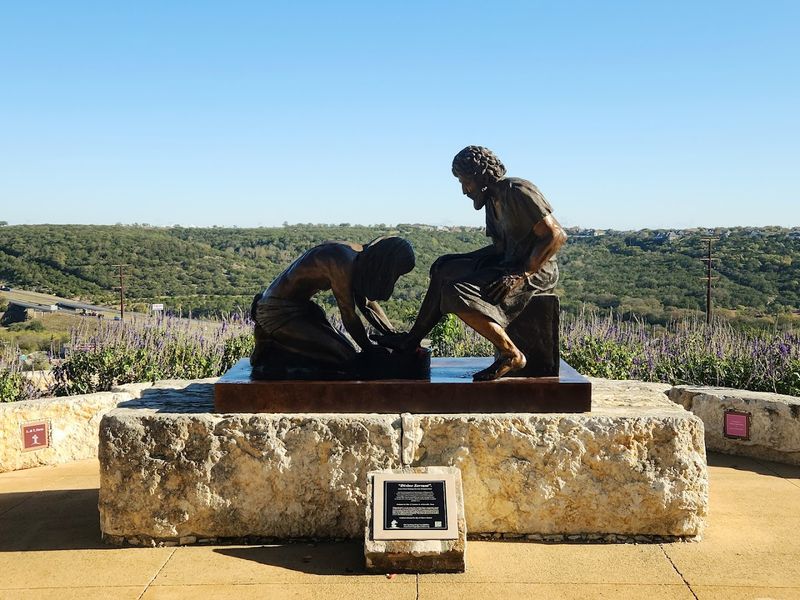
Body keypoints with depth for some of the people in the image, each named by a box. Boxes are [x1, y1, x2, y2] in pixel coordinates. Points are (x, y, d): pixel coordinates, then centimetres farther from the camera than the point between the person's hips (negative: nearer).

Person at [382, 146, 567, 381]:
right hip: (509, 263, 10)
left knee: (456, 292, -24)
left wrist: (521, 275, -24)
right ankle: (413, 339, 18)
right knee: (443, 267, 14)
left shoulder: (518, 191, -16)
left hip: (536, 270, -10)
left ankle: (511, 355, -17)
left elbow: (557, 235, -22)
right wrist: (471, 259, 5)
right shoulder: (492, 199, 13)